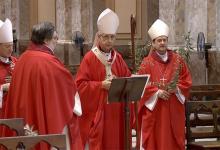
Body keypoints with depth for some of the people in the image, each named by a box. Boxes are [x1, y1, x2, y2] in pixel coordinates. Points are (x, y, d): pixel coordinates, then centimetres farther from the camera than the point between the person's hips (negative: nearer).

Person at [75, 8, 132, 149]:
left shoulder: (118, 58, 10)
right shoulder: (90, 58, -5)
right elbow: (80, 84, -10)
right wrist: (101, 85, -19)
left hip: (115, 112, 5)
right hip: (96, 112, -5)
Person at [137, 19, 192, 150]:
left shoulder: (178, 60, 6)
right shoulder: (147, 62, -1)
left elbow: (187, 80, 7)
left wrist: (177, 89, -10)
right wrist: (157, 92, -16)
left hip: (174, 108, 2)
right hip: (154, 108, -2)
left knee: (173, 138, 4)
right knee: (154, 139, -1)